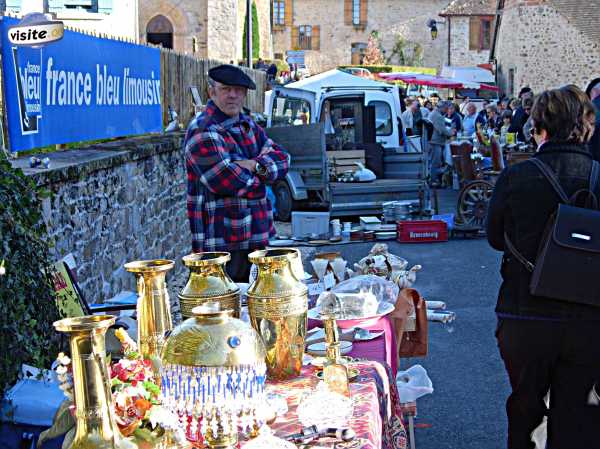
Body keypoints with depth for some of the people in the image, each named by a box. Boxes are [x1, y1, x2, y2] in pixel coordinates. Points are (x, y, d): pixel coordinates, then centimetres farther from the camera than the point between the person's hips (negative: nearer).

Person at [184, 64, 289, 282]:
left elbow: (282, 160, 6)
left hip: (256, 238, 9)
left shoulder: (247, 124, 14)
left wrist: (255, 165, -14)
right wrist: (263, 170, -5)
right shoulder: (202, 132, -13)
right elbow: (227, 181, -22)